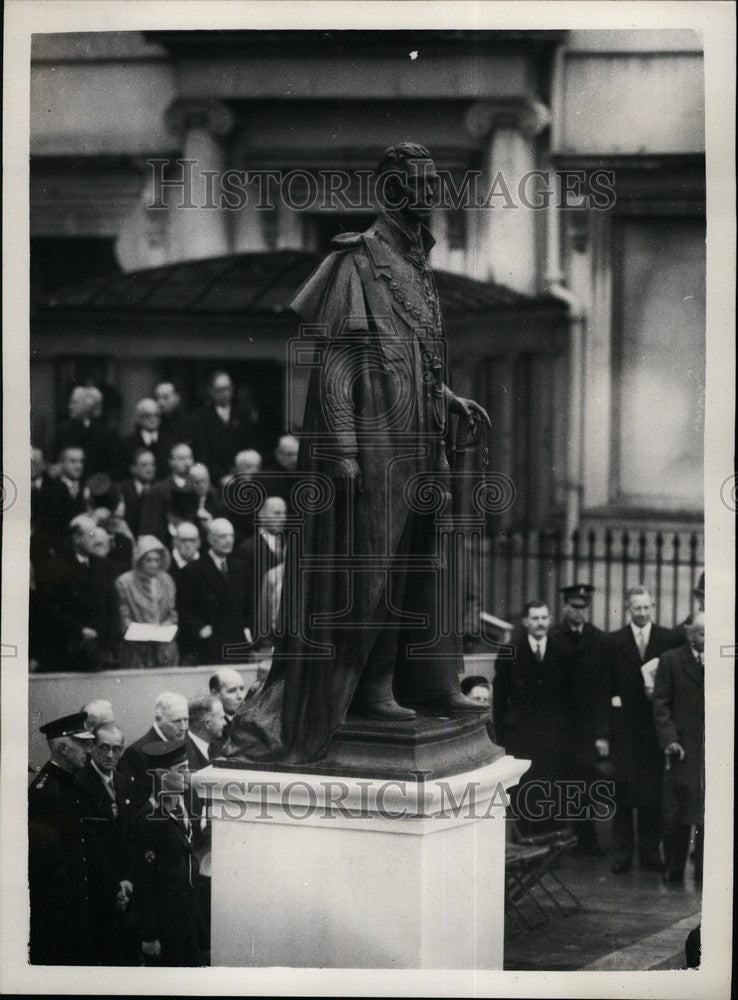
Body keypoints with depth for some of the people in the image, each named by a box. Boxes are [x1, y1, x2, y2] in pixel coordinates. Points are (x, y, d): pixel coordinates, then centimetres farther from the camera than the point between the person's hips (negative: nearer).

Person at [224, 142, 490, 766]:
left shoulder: (418, 269, 17)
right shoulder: (357, 262, -9)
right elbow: (332, 358, -13)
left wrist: (449, 400, 13)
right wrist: (342, 449, -19)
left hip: (419, 446, 9)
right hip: (372, 438, -9)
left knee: (422, 562, 10)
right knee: (370, 564, -5)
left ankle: (428, 683, 16)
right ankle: (367, 688, 1)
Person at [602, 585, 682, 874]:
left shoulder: (669, 640, 3)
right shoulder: (613, 642, 3)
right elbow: (604, 688, 0)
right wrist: (602, 731, -5)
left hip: (656, 727, 0)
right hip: (623, 729, 0)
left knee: (653, 792, 4)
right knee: (623, 791, 2)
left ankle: (650, 851, 12)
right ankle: (622, 853, 8)